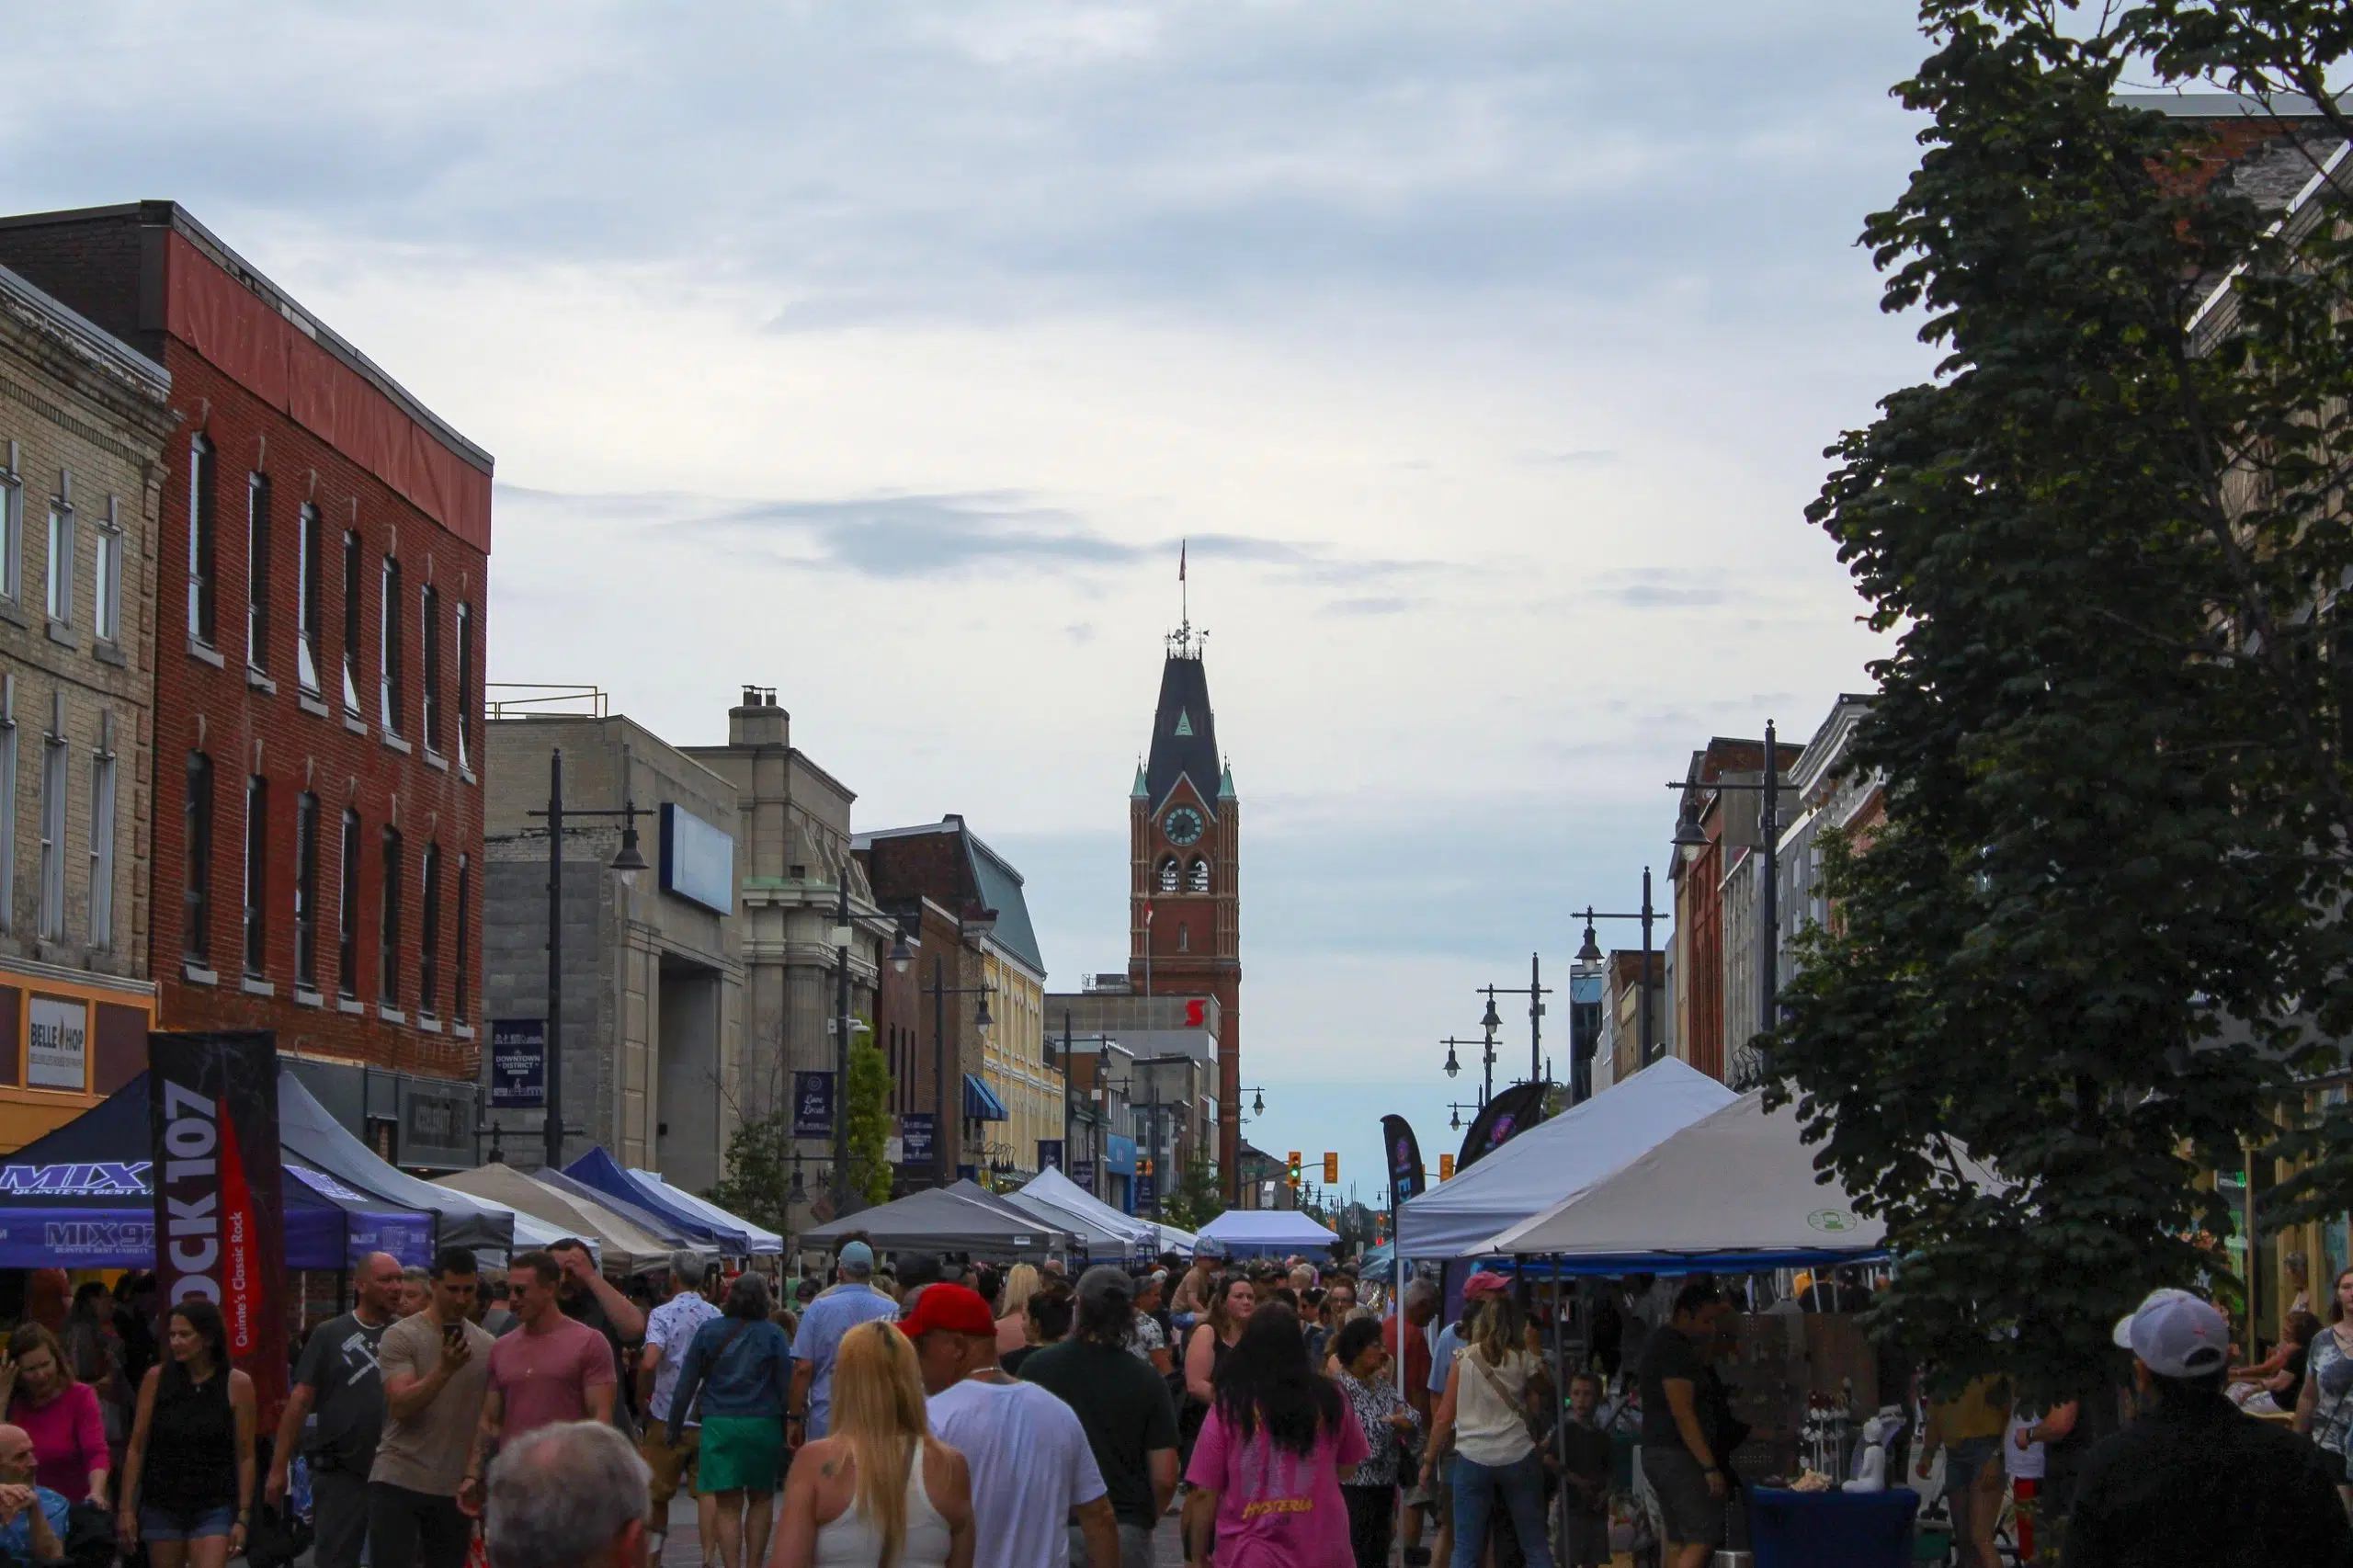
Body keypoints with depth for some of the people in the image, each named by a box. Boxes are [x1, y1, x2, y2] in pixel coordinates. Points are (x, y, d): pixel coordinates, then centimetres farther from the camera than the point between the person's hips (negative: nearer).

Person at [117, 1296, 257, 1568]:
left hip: (214, 1507, -2)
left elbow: (245, 1456, -2)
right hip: (161, 1505, 2)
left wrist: (243, 1517, -6)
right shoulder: (156, 1379, -1)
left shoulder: (236, 1384, -5)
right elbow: (136, 1448, 3)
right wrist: (126, 1507, 0)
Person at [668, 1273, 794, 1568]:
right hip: (762, 1423, 0)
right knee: (761, 1499, 16)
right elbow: (787, 1386, -3)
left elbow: (686, 1384, 4)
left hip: (718, 1424, 0)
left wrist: (674, 1427, 10)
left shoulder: (709, 1331, 3)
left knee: (727, 1506, 2)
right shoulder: (772, 1335, -1)